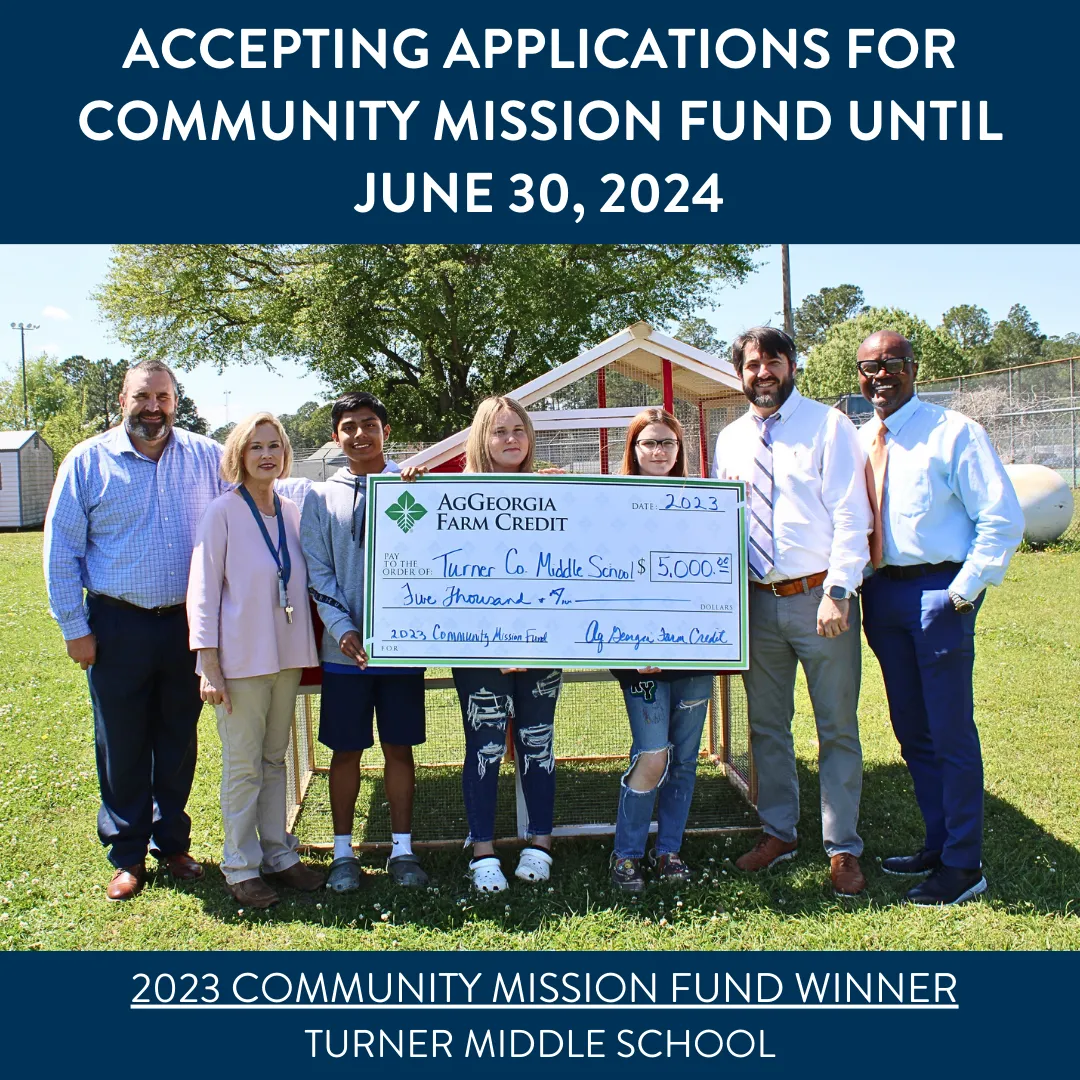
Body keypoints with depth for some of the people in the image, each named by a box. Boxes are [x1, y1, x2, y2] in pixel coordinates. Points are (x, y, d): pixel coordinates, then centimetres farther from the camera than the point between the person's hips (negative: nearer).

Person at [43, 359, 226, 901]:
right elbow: (61, 550, 0)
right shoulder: (87, 461, -1)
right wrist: (74, 627, -4)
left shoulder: (206, 457, 3)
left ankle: (173, 842, 28)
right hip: (118, 627, -1)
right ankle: (127, 855, 21)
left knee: (179, 741, 13)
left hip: (188, 625, 2)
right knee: (122, 745, 6)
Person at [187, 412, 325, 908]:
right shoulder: (223, 512, -8)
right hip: (240, 658, -5)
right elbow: (202, 590, -9)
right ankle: (241, 866, 17)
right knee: (243, 766, 4)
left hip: (286, 655, 5)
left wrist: (305, 650, 6)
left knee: (275, 759, 15)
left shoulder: (291, 512, 6)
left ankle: (277, 853, 27)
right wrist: (208, 664, -12)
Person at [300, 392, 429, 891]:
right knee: (346, 750, 7)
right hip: (346, 648, 0)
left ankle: (402, 849, 21)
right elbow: (317, 573, 1)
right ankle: (343, 852, 21)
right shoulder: (321, 495, 6)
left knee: (399, 747, 8)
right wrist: (342, 630, -11)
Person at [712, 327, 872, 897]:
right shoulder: (730, 440, 11)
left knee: (837, 729, 4)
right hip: (759, 601, 5)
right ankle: (778, 833, 30)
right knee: (767, 726, 14)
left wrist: (837, 592, -17)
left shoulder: (828, 426, -3)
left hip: (819, 598, -4)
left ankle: (842, 850, 17)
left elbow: (851, 515, -9)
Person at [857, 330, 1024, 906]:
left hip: (939, 592, -6)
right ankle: (938, 843, 29)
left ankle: (963, 864, 12)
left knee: (951, 733, -1)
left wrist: (962, 593, -13)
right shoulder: (856, 441, 10)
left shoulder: (954, 433, -6)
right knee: (911, 730, 14)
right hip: (881, 594, 6)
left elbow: (1002, 518, -9)